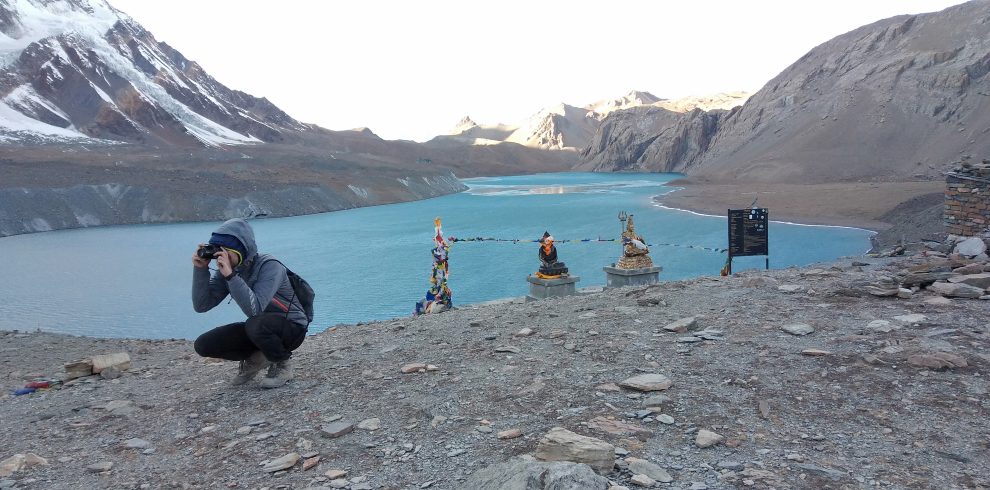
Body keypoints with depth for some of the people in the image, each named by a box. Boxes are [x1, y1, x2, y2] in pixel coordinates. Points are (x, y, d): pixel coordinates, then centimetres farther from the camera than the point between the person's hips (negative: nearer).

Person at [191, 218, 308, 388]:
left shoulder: (268, 266, -25)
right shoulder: (227, 269, -5)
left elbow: (254, 309, -39)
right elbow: (201, 305, -10)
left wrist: (230, 275, -40)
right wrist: (200, 269, -20)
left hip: (292, 328, -6)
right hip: (260, 328, 7)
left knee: (256, 324, -38)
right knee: (203, 344, -7)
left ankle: (283, 363, -9)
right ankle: (255, 359, 14)